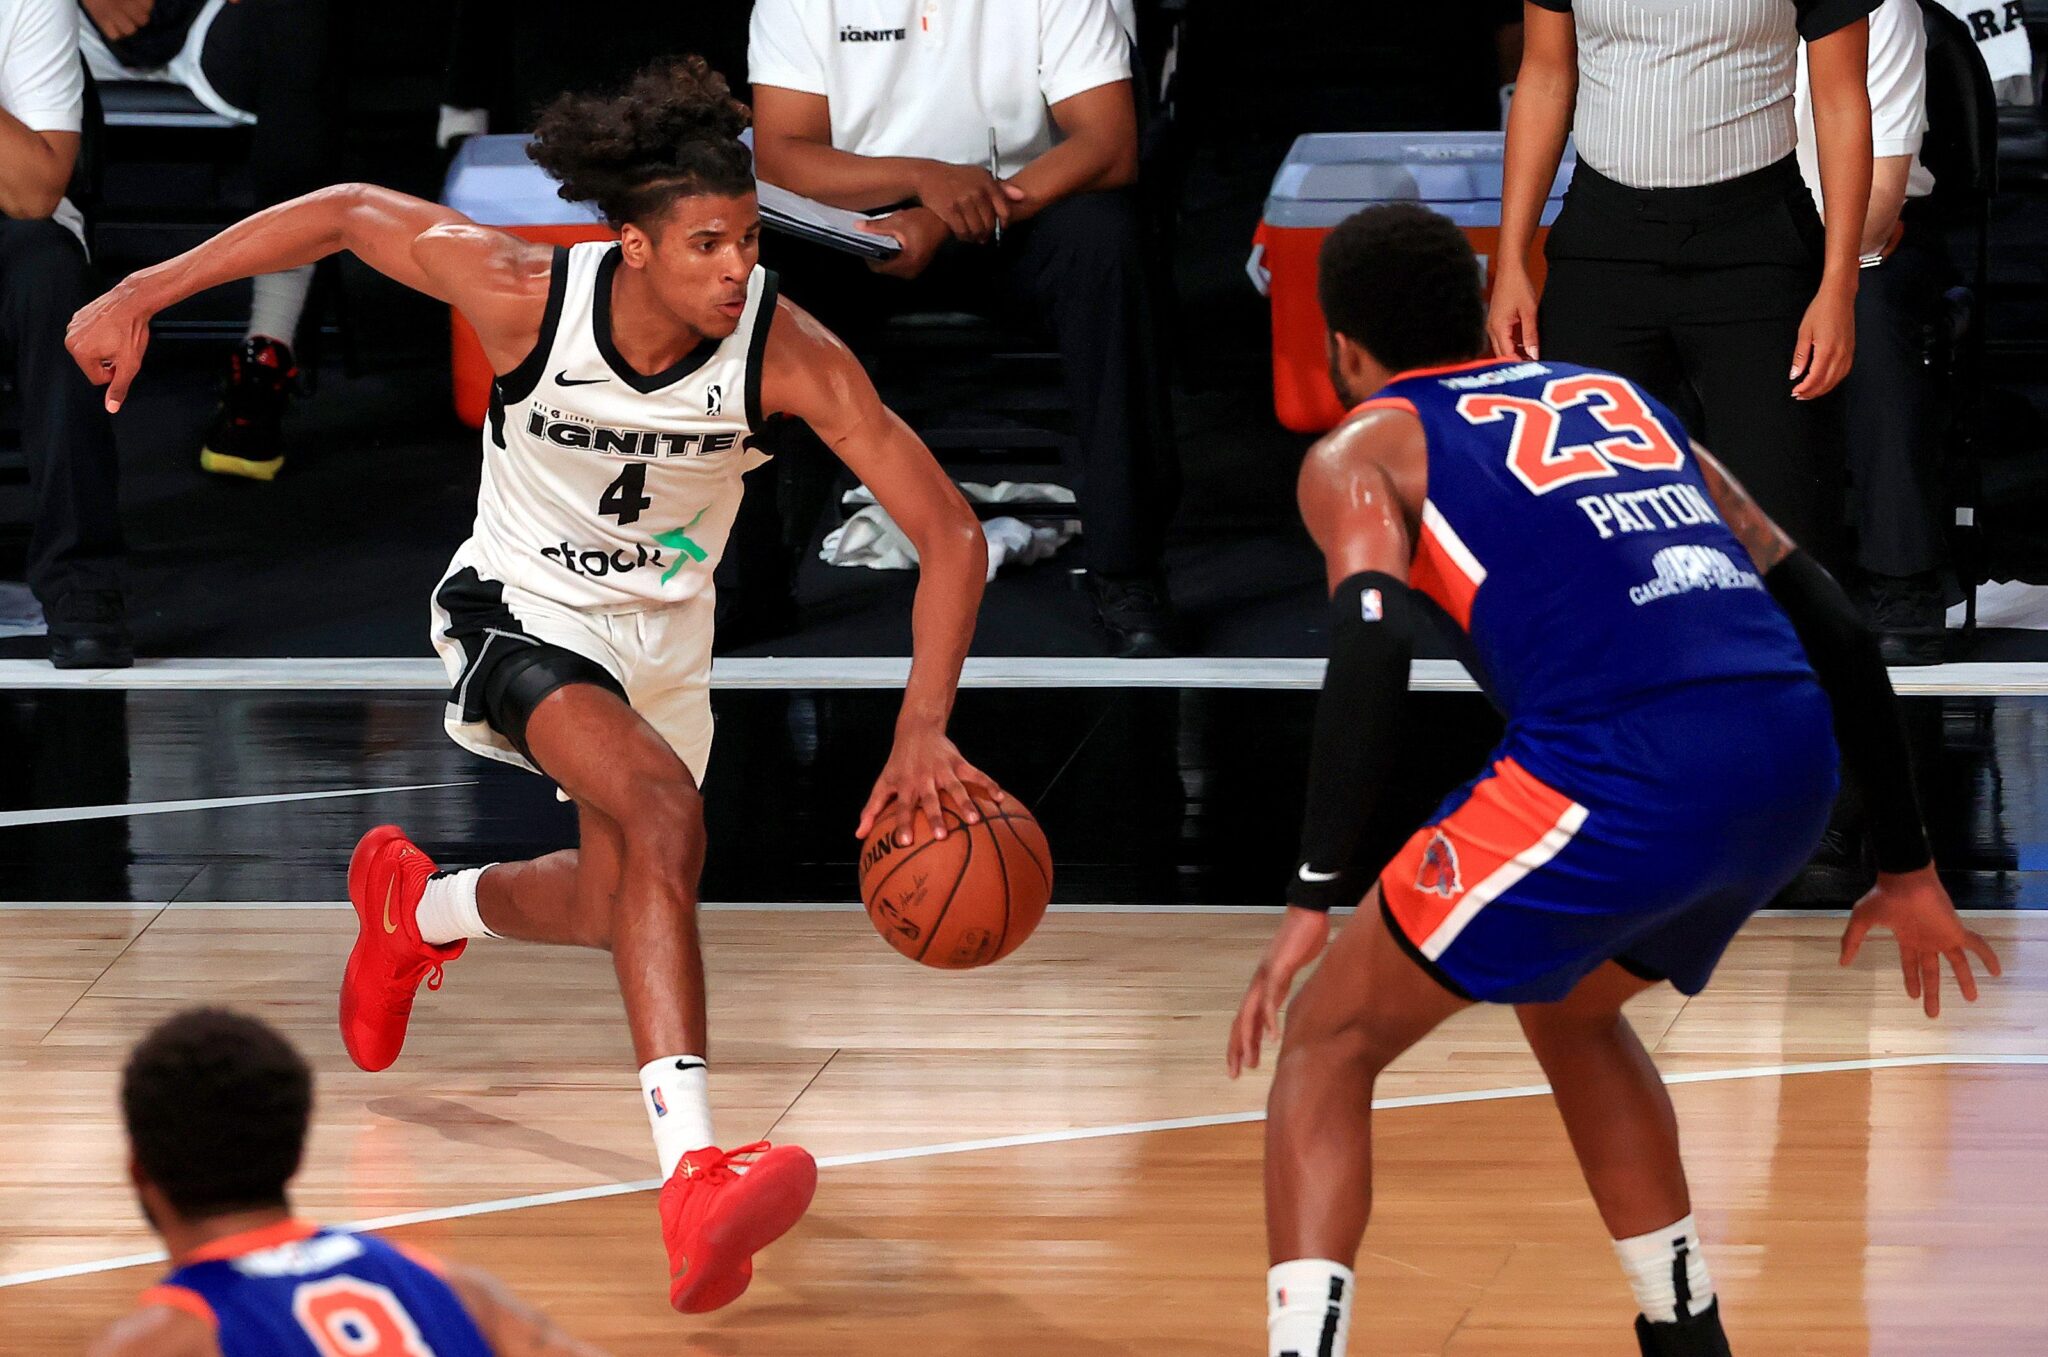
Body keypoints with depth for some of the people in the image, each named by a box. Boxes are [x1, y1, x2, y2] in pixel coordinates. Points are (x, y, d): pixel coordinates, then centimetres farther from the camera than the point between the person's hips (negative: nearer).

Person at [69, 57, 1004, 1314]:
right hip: (521, 610, -4)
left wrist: (923, 731, -36)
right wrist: (143, 296, -11)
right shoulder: (529, 294, -28)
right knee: (664, 811, -31)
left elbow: (951, 531, -24)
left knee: (620, 901, 21)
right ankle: (696, 1175, -42)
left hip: (662, 638, 4)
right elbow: (347, 213, -12)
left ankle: (420, 904, 56)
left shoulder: (788, 353, -27)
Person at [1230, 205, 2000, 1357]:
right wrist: (1908, 869, 32)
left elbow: (1375, 644, -6)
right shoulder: (1621, 401, 32)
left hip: (1617, 770, -6)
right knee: (1565, 1003, 34)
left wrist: (1320, 896, -8)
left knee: (1329, 1042, 11)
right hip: (1792, 768, 6)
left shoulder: (1363, 451, 16)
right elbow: (1831, 628, 27)